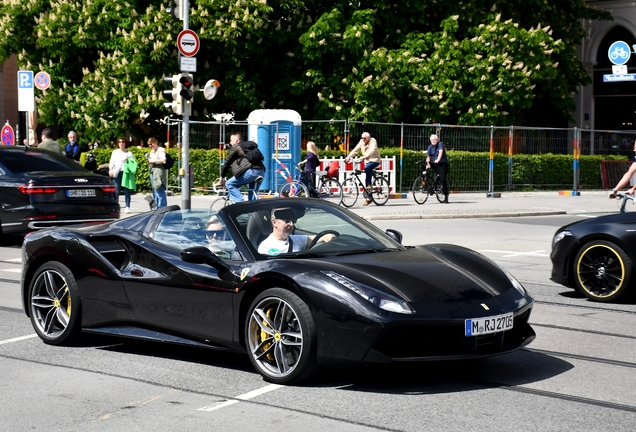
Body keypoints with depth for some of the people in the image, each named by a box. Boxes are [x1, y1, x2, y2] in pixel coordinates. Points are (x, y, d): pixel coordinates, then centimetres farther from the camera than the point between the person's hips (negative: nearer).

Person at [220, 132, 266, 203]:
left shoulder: (235, 147, 9)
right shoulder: (251, 145, 31)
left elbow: (227, 163, 11)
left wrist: (222, 178, 20)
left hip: (250, 172, -7)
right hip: (261, 172, 7)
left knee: (229, 184, 3)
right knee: (253, 194, 20)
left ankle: (239, 202, -10)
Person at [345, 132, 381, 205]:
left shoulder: (373, 141, -13)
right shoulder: (361, 142, 5)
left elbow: (372, 150, -29)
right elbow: (355, 150, -1)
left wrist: (364, 156, -44)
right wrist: (348, 157, -15)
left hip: (375, 160, -6)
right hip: (367, 161, 6)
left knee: (367, 168, -36)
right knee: (367, 179, 2)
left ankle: (369, 185, -23)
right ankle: (369, 198, 8)